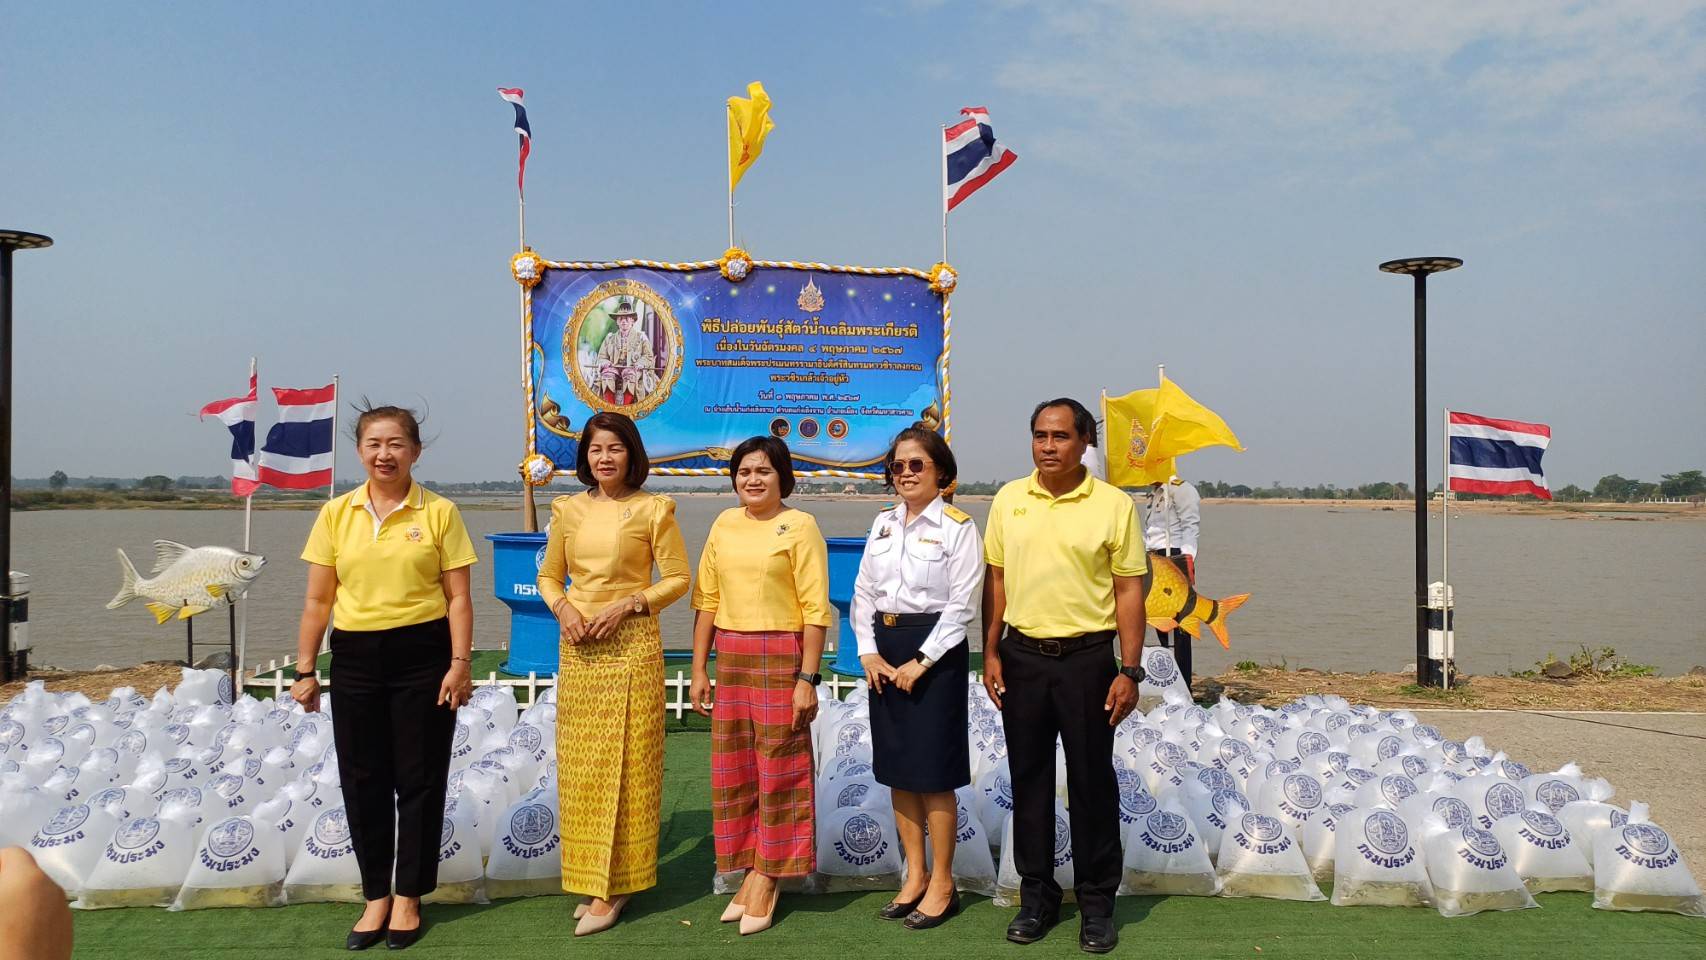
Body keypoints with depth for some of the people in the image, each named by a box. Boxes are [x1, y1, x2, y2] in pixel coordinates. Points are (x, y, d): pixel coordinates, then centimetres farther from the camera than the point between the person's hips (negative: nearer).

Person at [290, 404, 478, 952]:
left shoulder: (439, 512, -3)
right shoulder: (336, 514, 5)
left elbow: (458, 598, -3)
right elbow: (318, 600, 7)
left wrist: (459, 664, -10)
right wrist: (305, 670, 4)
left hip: (422, 655, -3)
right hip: (355, 659, 3)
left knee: (419, 778, 6)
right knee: (362, 779, 9)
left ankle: (409, 896, 22)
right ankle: (376, 895, 26)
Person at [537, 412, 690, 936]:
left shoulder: (652, 509, -3)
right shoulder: (568, 510, 8)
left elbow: (677, 578, -2)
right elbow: (549, 575, 15)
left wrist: (626, 605, -13)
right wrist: (562, 608, -5)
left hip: (631, 643, -4)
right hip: (578, 646, 4)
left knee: (624, 761, -1)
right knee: (580, 763, 7)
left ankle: (614, 885, 9)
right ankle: (594, 879, 20)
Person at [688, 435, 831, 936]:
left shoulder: (800, 525, -6)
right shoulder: (724, 524, 9)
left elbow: (815, 608, -10)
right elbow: (707, 601, 10)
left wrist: (807, 678, -14)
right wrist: (699, 670, 7)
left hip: (780, 657, -5)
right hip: (730, 656, 5)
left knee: (779, 769, 2)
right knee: (732, 768, 9)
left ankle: (768, 879, 15)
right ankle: (750, 872, 23)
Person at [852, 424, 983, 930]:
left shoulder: (958, 527, -8)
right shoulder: (883, 523, 10)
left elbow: (961, 604, -12)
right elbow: (863, 593, 10)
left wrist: (921, 661, -15)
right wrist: (868, 652, -1)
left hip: (934, 651, -6)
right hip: (883, 651, 6)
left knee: (934, 774, 0)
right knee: (897, 769, 12)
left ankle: (942, 883, 15)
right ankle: (915, 875, 26)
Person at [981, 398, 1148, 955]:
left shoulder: (1114, 505, -4)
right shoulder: (1008, 500, 4)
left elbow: (1129, 591, -3)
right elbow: (996, 579, 8)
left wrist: (1129, 670, -8)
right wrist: (991, 653, 3)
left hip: (1086, 657, -2)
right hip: (1021, 656, 3)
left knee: (1092, 781, 6)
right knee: (1029, 779, 11)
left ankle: (1097, 902, 21)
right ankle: (1037, 895, 26)